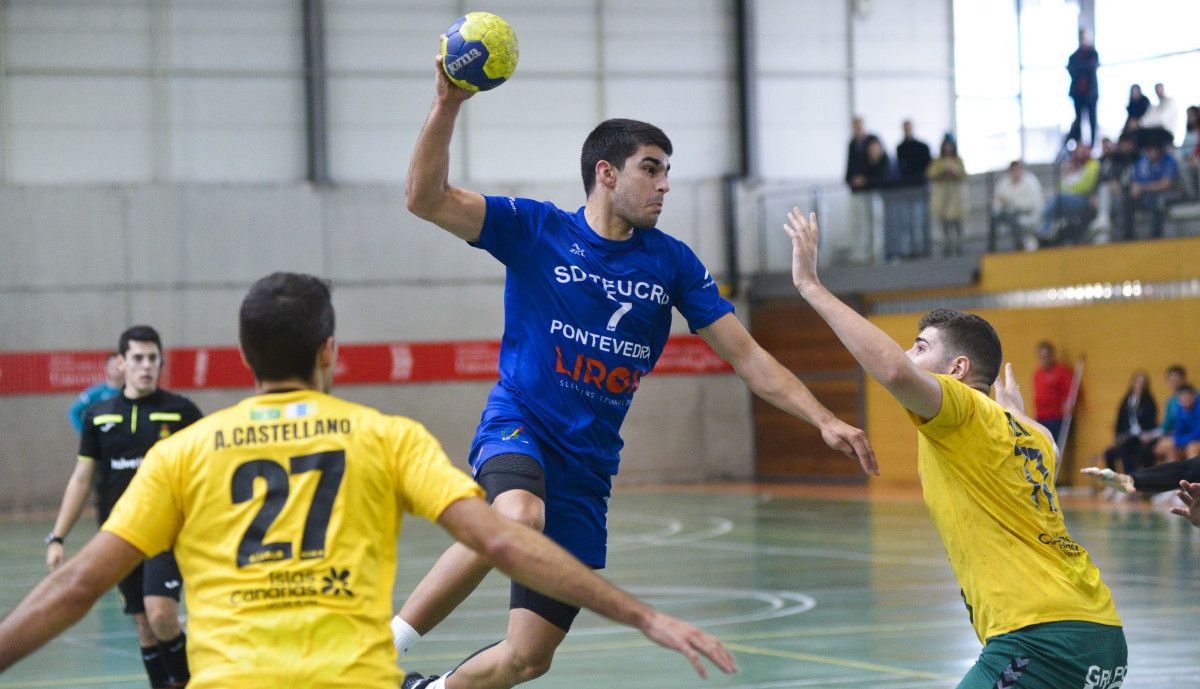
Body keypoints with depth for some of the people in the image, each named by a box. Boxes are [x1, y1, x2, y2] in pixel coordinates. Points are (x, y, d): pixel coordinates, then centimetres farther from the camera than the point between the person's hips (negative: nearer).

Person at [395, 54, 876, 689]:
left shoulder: (671, 262, 6)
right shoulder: (536, 229, -2)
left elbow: (747, 357, 7)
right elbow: (426, 198, -12)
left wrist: (823, 419, -5)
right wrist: (448, 104, -25)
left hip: (587, 468, 4)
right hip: (518, 427, -4)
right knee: (519, 518, -41)